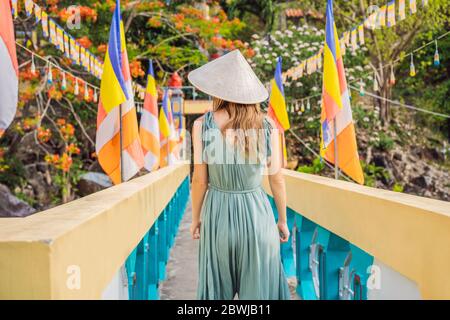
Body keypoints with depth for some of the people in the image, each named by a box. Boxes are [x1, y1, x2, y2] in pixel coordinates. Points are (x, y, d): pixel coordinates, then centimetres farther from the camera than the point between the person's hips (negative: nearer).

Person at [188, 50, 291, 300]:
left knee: (218, 289, 16)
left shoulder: (203, 125, -9)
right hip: (257, 212, 0)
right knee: (260, 290, 9)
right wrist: (283, 220, 10)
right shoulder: (268, 126, -6)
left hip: (218, 212, 0)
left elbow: (200, 179, -6)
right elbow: (277, 179, -2)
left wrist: (196, 218, 8)